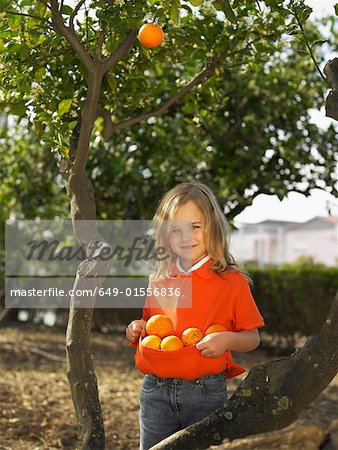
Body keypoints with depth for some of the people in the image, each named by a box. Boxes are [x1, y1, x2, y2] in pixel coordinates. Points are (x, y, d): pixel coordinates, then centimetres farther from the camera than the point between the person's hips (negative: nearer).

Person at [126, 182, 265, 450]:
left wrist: (227, 339, -20)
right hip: (156, 392, 4)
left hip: (206, 393, -3)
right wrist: (136, 331, 0)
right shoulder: (158, 280, 7)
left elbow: (252, 339, 0)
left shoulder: (232, 281, -4)